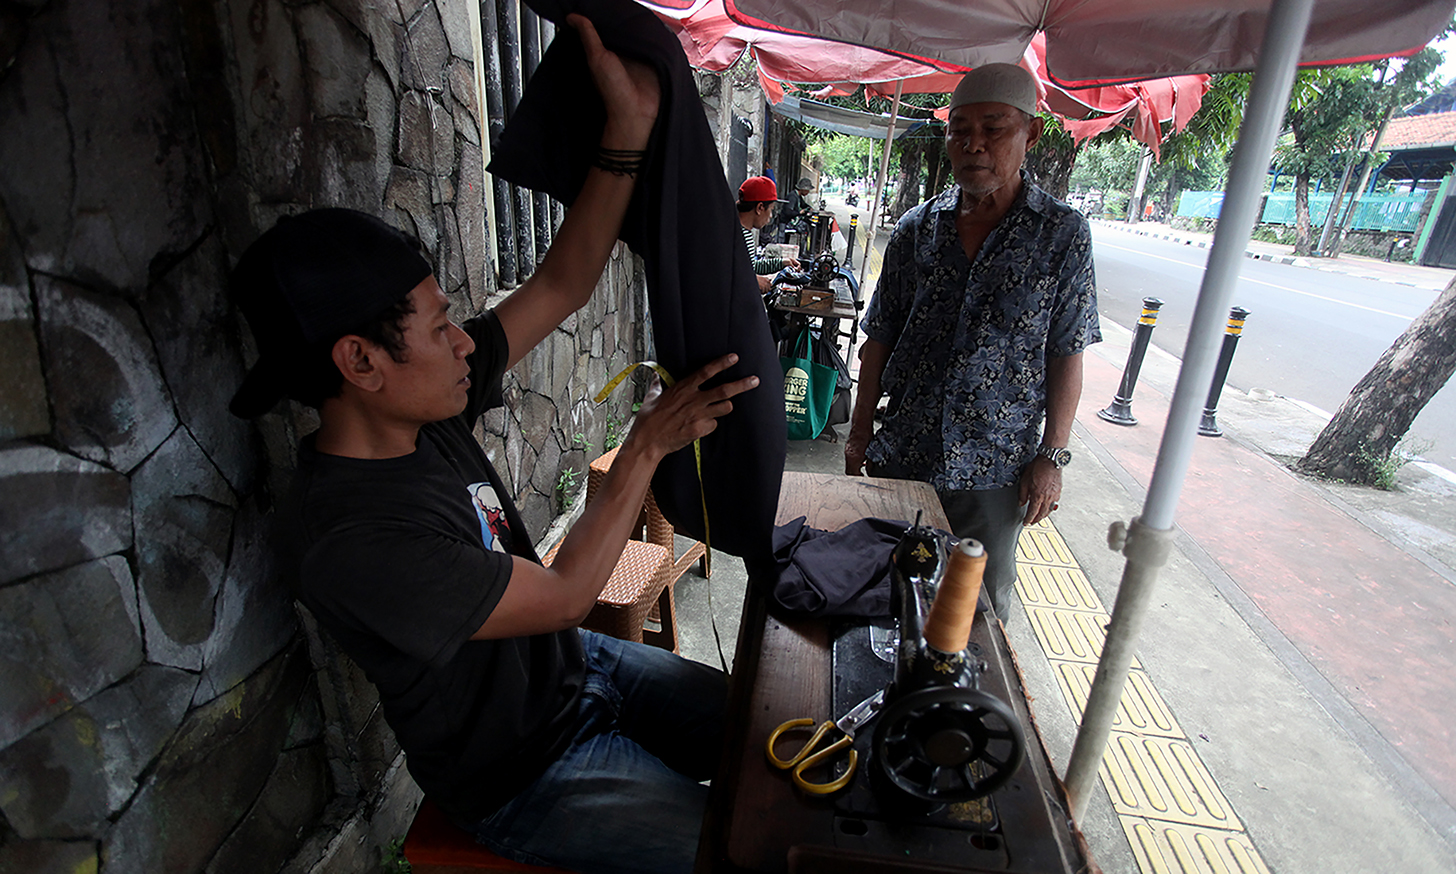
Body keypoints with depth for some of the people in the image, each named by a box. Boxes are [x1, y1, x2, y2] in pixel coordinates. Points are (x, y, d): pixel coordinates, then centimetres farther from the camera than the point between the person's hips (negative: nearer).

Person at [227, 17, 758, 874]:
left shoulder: (431, 408, -10)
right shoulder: (347, 537, -33)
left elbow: (562, 287, -10)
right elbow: (564, 596, -27)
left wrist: (629, 126, -18)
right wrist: (647, 448, -23)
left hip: (580, 666, 7)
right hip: (523, 774, -7)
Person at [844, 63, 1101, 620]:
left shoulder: (1063, 234, -4)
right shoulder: (917, 229, 2)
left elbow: (1066, 355, -2)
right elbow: (880, 339, 5)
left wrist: (1052, 456, -5)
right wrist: (860, 432, 4)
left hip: (995, 469, -2)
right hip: (899, 454, 2)